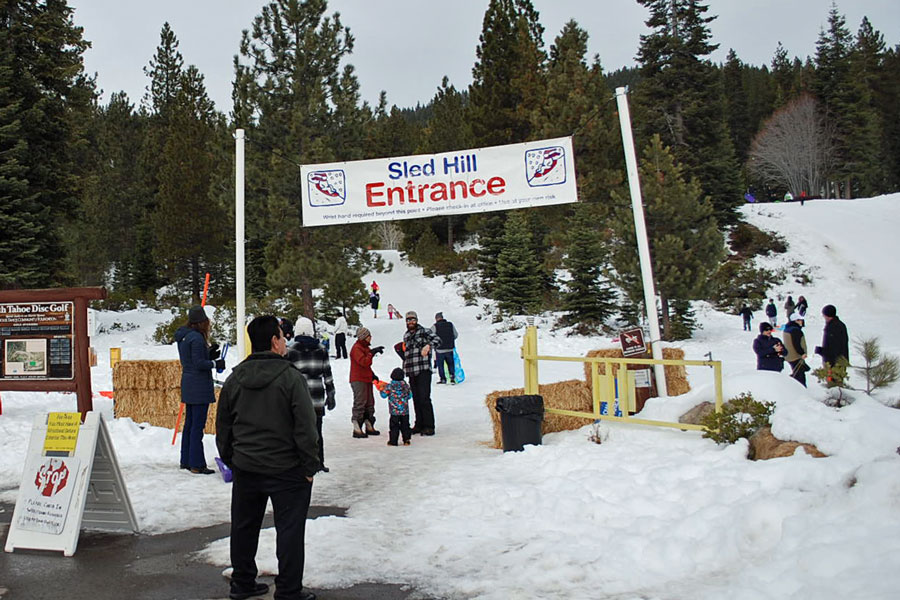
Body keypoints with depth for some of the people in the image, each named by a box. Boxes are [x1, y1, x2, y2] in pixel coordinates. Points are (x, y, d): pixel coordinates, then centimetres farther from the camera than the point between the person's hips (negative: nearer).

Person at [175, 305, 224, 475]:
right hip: (199, 386, -10)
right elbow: (199, 363, -20)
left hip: (188, 385, 10)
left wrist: (209, 353, 6)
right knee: (198, 425, -6)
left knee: (189, 423, 16)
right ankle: (196, 464, -2)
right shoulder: (196, 337, -18)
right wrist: (215, 363, -7)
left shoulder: (183, 336, 12)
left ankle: (186, 461, 25)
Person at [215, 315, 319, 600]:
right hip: (287, 470, -6)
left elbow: (223, 426, 12)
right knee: (289, 530, 4)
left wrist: (230, 459, 23)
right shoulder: (291, 378, -14)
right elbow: (306, 428, -15)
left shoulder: (234, 379, 4)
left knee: (244, 527, 18)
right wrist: (310, 466, -6)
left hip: (246, 469, 6)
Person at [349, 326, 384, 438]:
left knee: (369, 403, 13)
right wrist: (372, 352, -26)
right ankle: (357, 430, -6)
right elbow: (363, 362, -27)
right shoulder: (356, 348, -14)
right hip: (358, 380, -10)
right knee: (360, 404, -9)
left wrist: (372, 375, 17)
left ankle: (369, 427, 21)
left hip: (366, 380, 10)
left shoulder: (365, 347, 17)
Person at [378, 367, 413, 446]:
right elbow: (409, 395, 10)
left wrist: (382, 388, 18)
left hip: (394, 411, -3)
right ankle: (406, 440, 13)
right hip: (405, 411, 3)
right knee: (405, 426, 12)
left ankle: (393, 441, 7)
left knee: (394, 426, 5)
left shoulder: (389, 386, -8)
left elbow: (383, 395, -1)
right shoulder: (406, 385, 1)